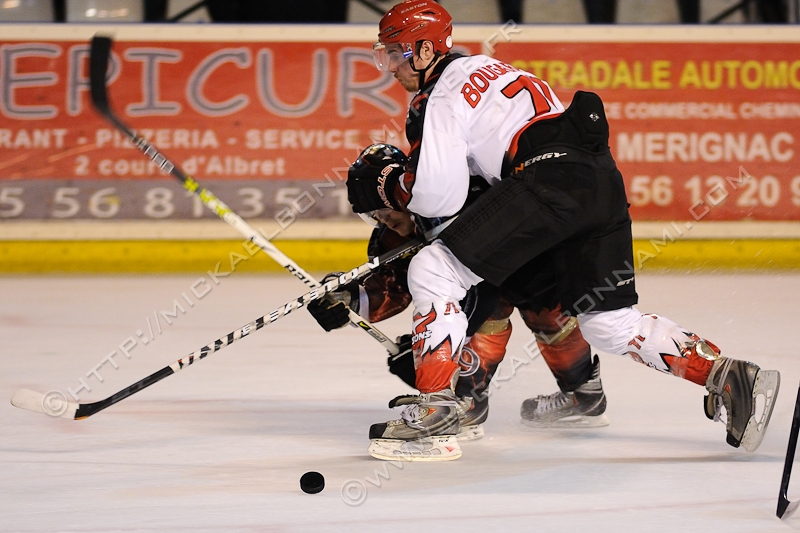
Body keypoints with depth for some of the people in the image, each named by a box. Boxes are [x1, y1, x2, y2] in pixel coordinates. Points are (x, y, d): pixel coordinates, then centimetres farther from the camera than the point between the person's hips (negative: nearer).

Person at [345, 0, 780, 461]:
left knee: (433, 272, -8)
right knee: (611, 324, 14)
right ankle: (730, 377, 4)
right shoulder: (481, 69, 31)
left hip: (552, 178, -10)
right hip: (602, 178, 10)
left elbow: (439, 196, -4)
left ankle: (437, 410, -14)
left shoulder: (442, 95, 2)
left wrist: (385, 190, 13)